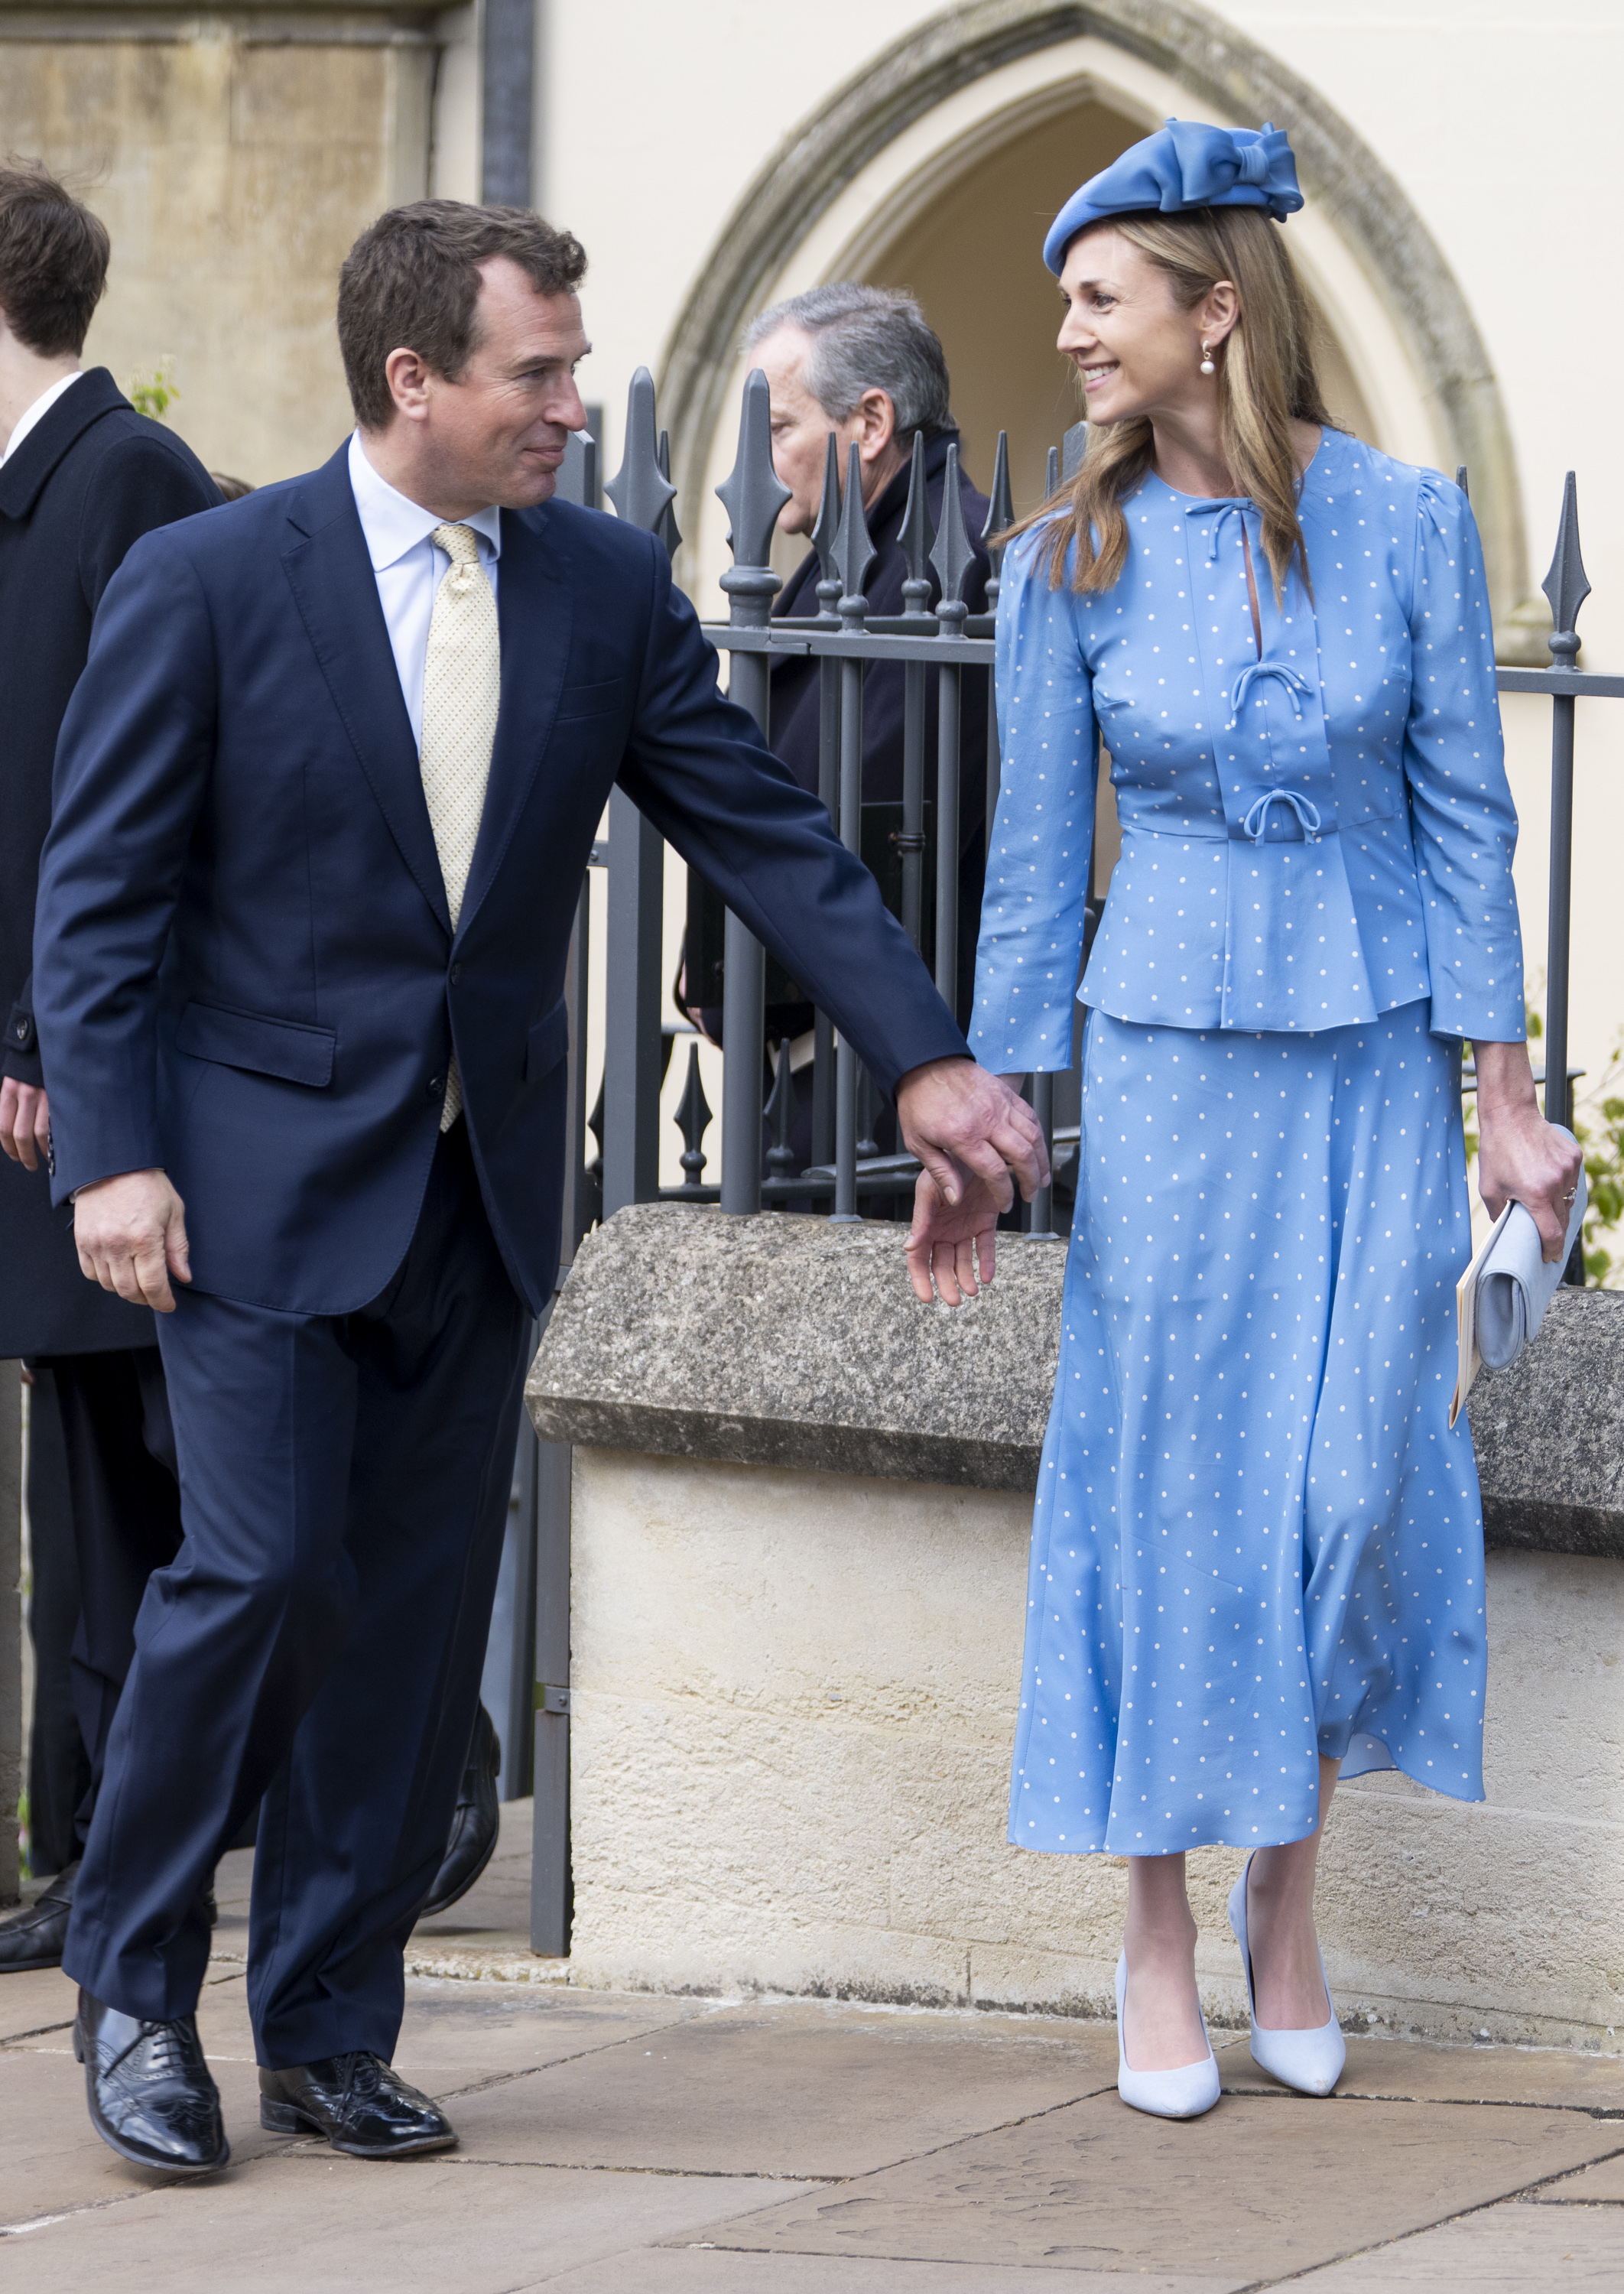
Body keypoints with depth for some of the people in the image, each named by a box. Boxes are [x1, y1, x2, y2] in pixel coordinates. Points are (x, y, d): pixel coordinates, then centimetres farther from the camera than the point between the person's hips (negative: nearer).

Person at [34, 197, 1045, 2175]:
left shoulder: (607, 586, 4)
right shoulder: (206, 584, -8)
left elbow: (761, 832, 7)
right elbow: (102, 892, -6)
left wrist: (925, 1059, 1)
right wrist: (111, 1157, -14)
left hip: (478, 1189, 5)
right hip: (266, 1175, -4)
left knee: (419, 1608, 5)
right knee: (266, 1574, -11)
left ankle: (330, 2033, 15)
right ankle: (130, 1984, 8)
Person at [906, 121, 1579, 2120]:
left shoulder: (1406, 521, -3)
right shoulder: (1072, 562, -1)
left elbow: (1462, 810, 1)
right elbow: (1037, 852, 4)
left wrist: (1504, 1095, -1)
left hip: (1374, 1062, 0)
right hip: (1170, 1059, 0)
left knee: (1362, 1491, -3)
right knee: (1165, 1489, 1)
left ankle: (1287, 1899, 17)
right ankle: (1160, 1948, 11)